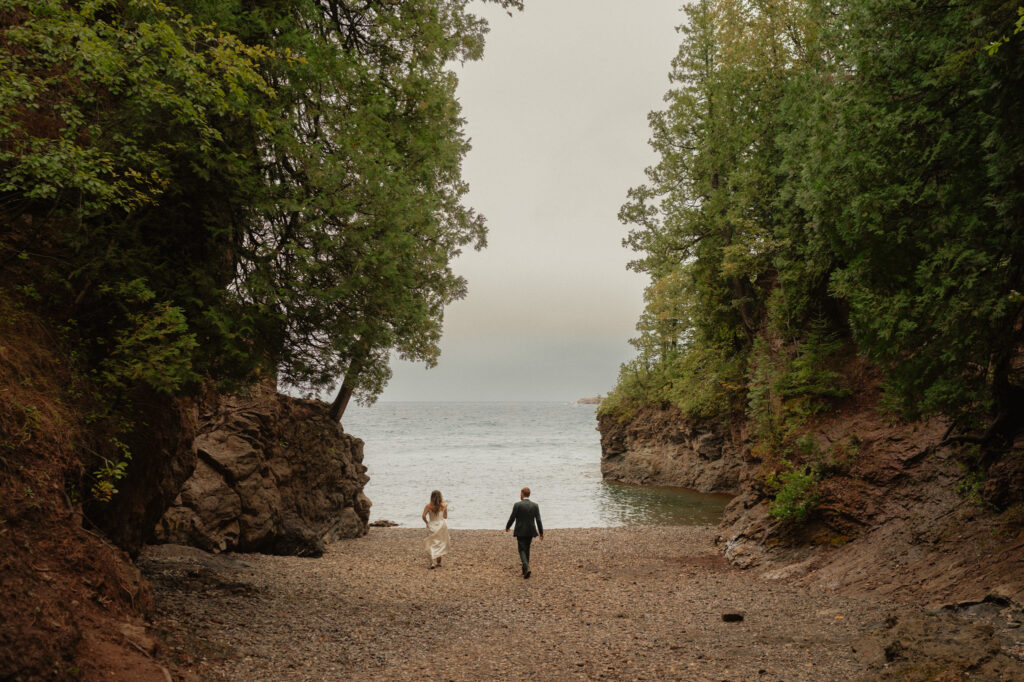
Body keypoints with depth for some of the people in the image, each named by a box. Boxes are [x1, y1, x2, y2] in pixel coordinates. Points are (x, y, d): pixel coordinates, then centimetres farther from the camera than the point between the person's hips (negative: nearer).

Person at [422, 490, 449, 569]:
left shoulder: (428, 505, -6)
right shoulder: (443, 505, -4)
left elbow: (423, 516, -12)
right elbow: (445, 516, 4)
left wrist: (427, 522, 4)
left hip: (432, 526, -1)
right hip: (442, 525, 1)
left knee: (432, 544, 3)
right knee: (441, 544, 17)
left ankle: (433, 562, -12)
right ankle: (438, 562, 24)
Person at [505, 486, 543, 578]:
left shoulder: (517, 505, -12)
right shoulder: (535, 505, -2)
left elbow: (512, 518, -8)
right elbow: (538, 520, -3)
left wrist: (507, 527, 10)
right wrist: (541, 533, 5)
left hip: (520, 532, -4)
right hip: (530, 531, 4)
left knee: (522, 550, 1)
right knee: (527, 549, 19)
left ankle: (526, 568, -22)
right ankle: (525, 570, 24)